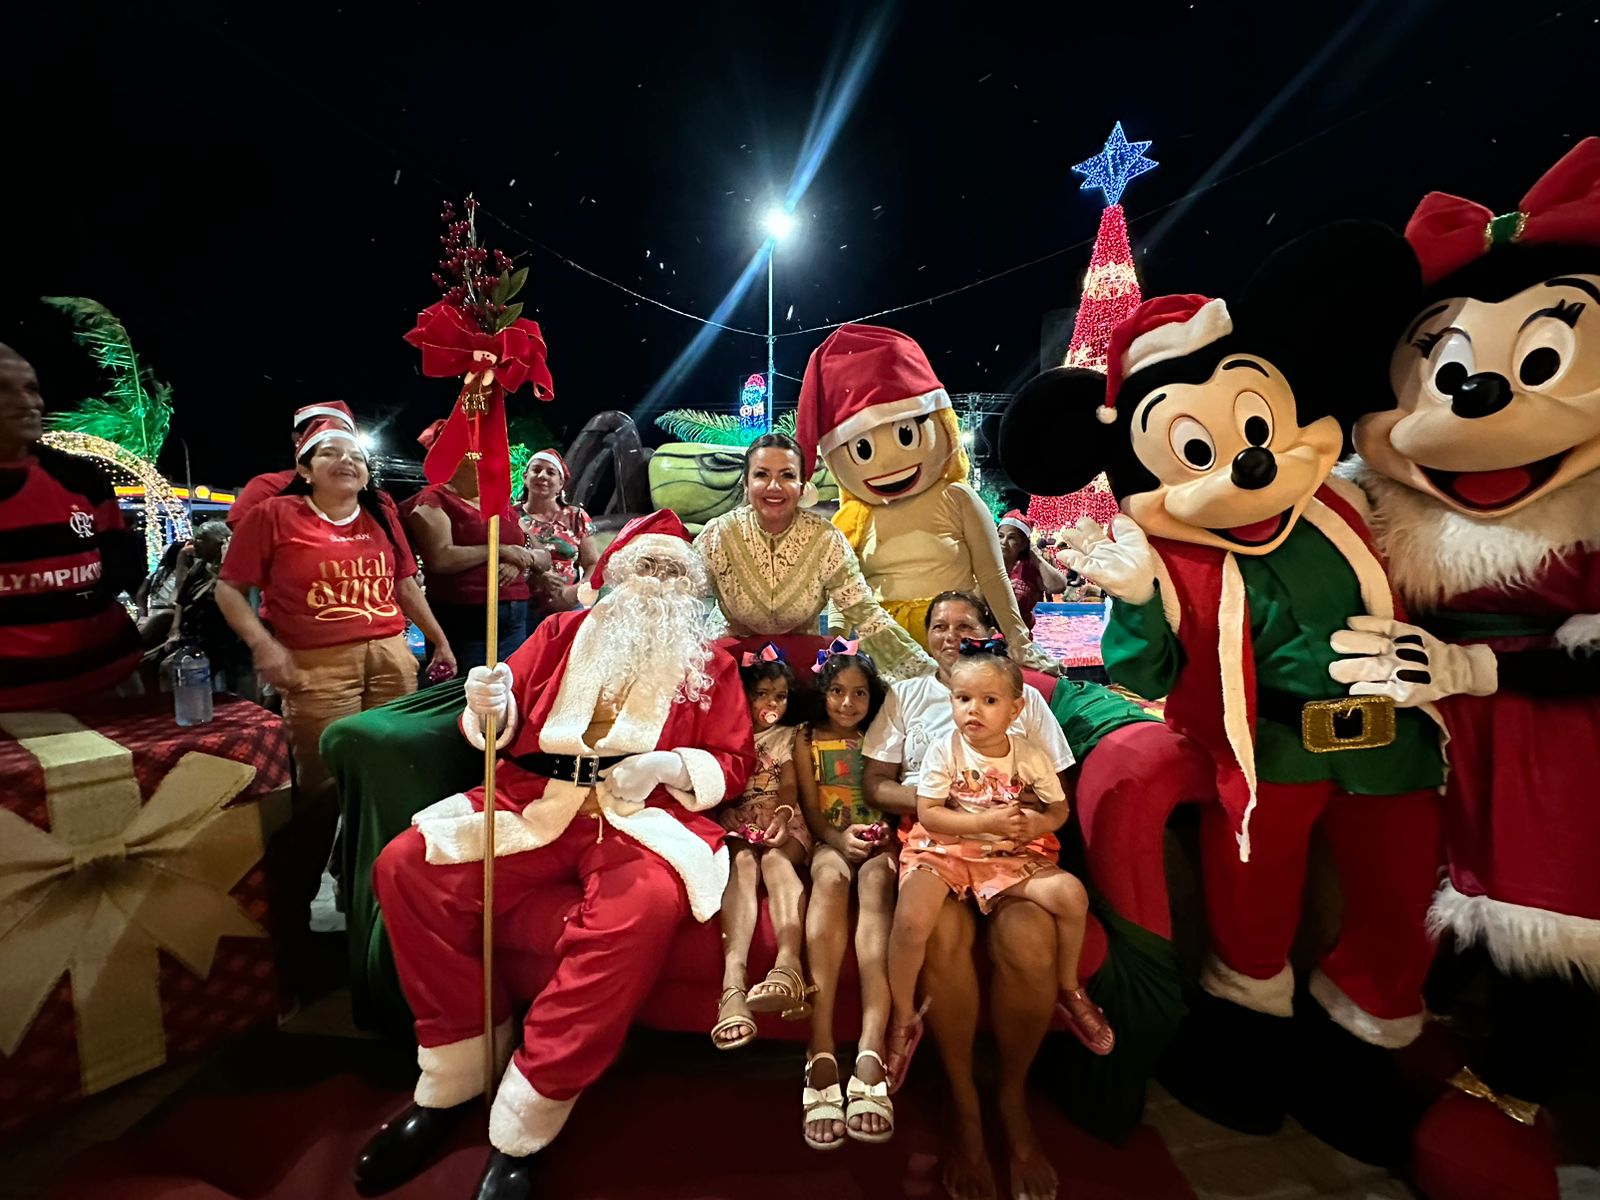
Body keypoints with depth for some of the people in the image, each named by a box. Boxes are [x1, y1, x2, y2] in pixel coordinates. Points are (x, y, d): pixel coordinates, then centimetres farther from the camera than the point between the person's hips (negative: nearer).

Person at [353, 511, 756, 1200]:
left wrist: (669, 764, -11)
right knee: (407, 864, -18)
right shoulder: (562, 633, 17)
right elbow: (500, 729, 15)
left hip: (640, 816, -2)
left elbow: (733, 764, 7)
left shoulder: (709, 664, 12)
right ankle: (455, 1080, -2)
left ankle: (520, 1130, -17)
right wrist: (490, 707, -9)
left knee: (649, 905, -34)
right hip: (534, 803, 3)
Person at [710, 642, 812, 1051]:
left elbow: (789, 787, 6)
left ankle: (789, 963, -54)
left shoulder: (787, 737, 19)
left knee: (776, 859, -33)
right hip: (735, 827, -1)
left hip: (780, 826, 1)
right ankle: (733, 980, -52)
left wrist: (782, 818, -15)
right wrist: (728, 822, -14)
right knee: (742, 863, -33)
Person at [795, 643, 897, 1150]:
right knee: (831, 876, -36)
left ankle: (871, 1052, -47)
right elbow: (811, 812, 5)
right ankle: (821, 1050, -44)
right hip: (830, 841, 0)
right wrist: (840, 837, -15)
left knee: (876, 880, -35)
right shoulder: (807, 739, 11)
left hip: (880, 841, 1)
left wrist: (880, 837, -13)